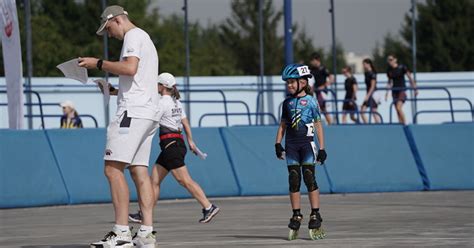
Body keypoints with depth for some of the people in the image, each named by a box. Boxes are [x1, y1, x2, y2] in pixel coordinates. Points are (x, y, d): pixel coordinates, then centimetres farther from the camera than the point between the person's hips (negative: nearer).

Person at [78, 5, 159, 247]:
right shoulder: (145, 39, 27)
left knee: (113, 168, -13)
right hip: (148, 113, 10)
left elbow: (130, 67, -21)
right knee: (139, 170, 7)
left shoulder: (133, 36, -4)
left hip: (133, 112, -10)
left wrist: (98, 63, -14)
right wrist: (115, 91, 21)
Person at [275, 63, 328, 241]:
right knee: (293, 181, 3)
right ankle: (296, 216, 8)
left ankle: (315, 215, -3)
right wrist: (278, 143, 5)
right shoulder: (287, 103, 10)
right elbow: (283, 125, 16)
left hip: (307, 142, -4)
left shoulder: (310, 101, -2)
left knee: (309, 178, -8)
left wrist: (322, 148, -3)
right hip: (291, 144, 4)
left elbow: (318, 125, 0)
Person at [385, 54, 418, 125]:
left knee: (399, 108, -22)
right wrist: (387, 92, 12)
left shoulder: (402, 67, -7)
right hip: (394, 91, 5)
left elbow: (410, 77, -3)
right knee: (398, 111, 3)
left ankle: (405, 123, -14)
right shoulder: (389, 70, 7)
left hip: (402, 90, -5)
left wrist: (415, 88, -3)